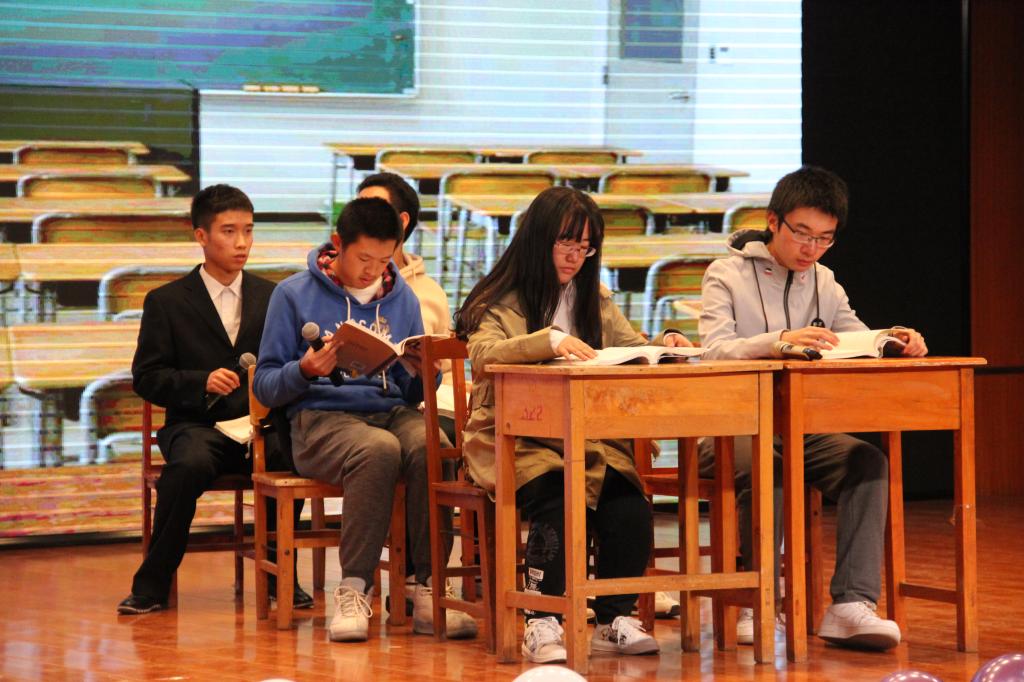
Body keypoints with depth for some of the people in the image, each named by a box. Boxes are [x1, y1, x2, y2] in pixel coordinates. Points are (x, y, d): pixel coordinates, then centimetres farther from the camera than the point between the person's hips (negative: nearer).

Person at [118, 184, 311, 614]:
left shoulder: (273, 297, 16)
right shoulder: (166, 302, 8)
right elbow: (146, 378, 2)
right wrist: (202, 383, -14)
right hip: (197, 423, -2)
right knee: (190, 464, -37)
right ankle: (152, 584, -23)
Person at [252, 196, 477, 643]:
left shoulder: (401, 298, 15)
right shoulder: (295, 295, 5)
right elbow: (265, 386, 4)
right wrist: (305, 371, -16)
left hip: (391, 411, 3)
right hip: (321, 418, -3)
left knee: (430, 445, -32)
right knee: (379, 449, -37)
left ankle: (428, 593, -29)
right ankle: (354, 590, -29)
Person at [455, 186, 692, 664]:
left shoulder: (594, 300, 18)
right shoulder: (501, 301, 0)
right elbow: (482, 355, -18)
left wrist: (663, 344, -6)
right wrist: (548, 341, -31)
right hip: (514, 440, -4)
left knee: (629, 506, -26)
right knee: (558, 499, -34)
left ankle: (615, 620, -14)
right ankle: (543, 625, -26)